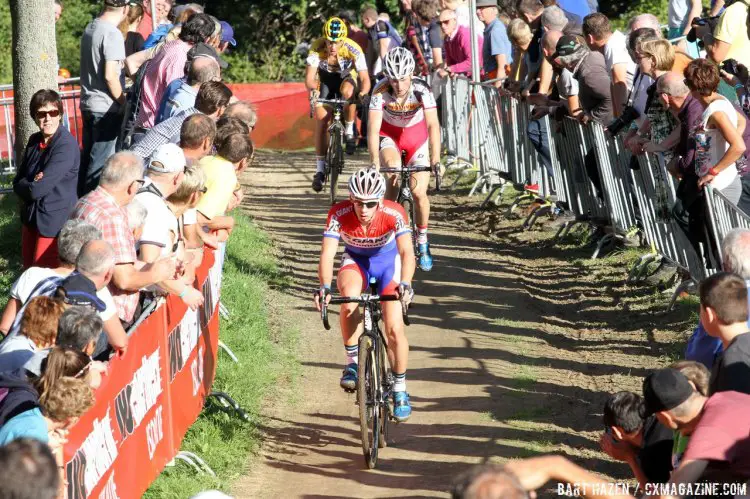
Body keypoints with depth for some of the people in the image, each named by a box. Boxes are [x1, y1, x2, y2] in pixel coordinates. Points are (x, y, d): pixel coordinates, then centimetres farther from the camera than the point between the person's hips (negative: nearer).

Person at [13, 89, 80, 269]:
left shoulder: (67, 145, -20)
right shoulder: (34, 141, 5)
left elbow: (38, 189, -24)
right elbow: (18, 182, 5)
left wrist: (32, 186, -5)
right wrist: (32, 185, -14)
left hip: (55, 222, -8)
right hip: (31, 218, 8)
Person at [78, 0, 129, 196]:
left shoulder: (90, 29, 9)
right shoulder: (112, 34, -17)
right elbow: (110, 75, -21)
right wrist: (123, 101, -9)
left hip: (88, 104, 8)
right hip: (106, 107, -8)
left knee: (87, 157, 14)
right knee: (100, 160, -3)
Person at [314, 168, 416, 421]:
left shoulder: (394, 214, -32)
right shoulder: (339, 214, -30)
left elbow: (407, 252, -40)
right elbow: (327, 253, -36)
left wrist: (405, 283, -58)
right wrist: (325, 287, -53)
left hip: (387, 260, 0)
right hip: (355, 261, 0)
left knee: (394, 328, -12)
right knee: (349, 296, -35)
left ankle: (400, 388, 10)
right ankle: (353, 362, -17)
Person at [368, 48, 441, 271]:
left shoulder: (421, 89, -29)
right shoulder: (381, 91, -28)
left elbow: (433, 125, -37)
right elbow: (373, 127, -34)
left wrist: (436, 160, -48)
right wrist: (374, 162, -47)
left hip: (417, 136, 0)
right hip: (389, 135, 0)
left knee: (419, 192, -13)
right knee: (393, 171, -31)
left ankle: (422, 243, 10)